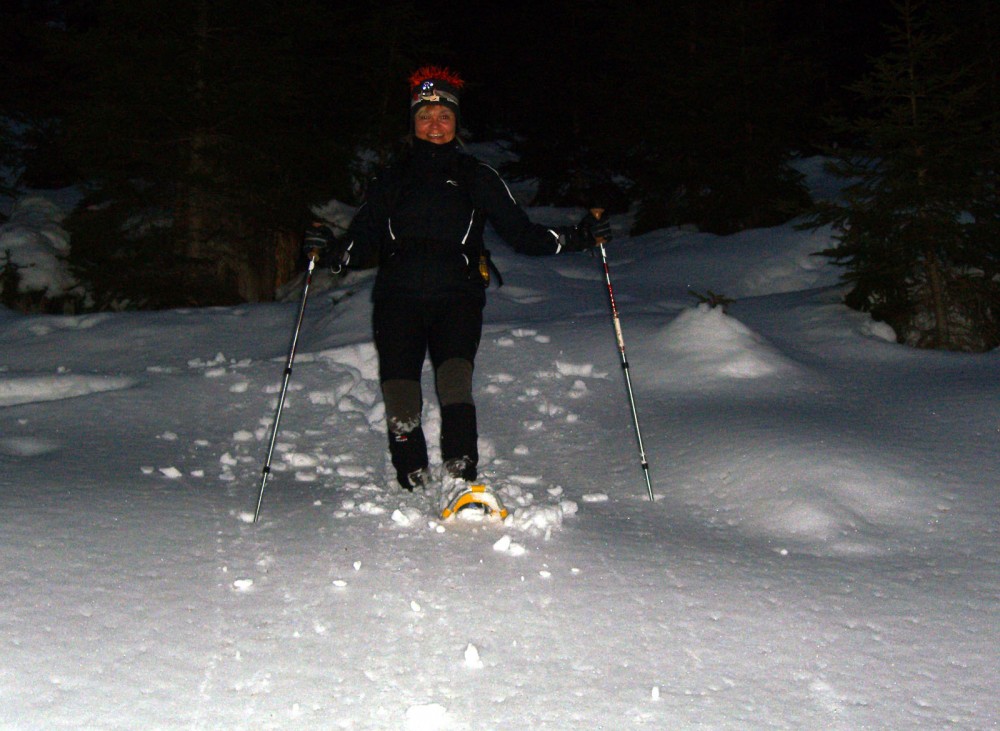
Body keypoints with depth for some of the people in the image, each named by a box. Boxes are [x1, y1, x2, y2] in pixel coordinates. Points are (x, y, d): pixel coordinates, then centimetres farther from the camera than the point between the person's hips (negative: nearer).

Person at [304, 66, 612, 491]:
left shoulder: (477, 178, 16)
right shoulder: (390, 180, 19)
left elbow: (521, 233, 14)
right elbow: (362, 245, 16)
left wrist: (577, 238, 3)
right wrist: (329, 249, -5)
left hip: (457, 298, -1)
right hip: (398, 299, 1)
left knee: (455, 385, -25)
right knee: (400, 405, -10)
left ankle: (461, 483, -27)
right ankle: (413, 489, 3)